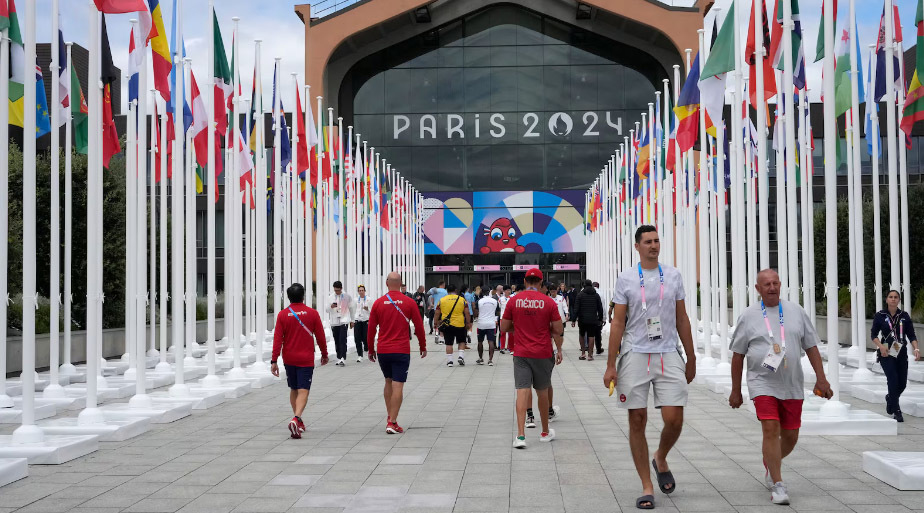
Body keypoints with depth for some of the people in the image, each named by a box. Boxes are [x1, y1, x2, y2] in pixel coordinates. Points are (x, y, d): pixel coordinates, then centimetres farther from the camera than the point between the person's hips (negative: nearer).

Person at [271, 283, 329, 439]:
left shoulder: (282, 315, -2)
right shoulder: (312, 313, -5)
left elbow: (277, 339, -5)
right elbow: (320, 336, 1)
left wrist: (274, 361, -3)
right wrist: (324, 354, 15)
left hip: (289, 359, 2)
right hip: (306, 359, -2)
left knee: (293, 390, 18)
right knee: (303, 391, -5)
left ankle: (298, 422, 26)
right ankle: (296, 419, -26)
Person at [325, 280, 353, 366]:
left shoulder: (347, 296, 1)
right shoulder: (330, 297, 5)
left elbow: (351, 308, 10)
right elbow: (327, 310, 6)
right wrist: (331, 306, -16)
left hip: (344, 321, -3)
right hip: (334, 322, 3)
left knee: (343, 340, -13)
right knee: (336, 341, 8)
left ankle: (343, 359, -17)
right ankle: (339, 358, 18)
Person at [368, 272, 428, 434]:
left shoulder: (378, 303, 1)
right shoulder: (409, 302, -3)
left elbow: (371, 328, 4)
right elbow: (419, 326, 1)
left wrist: (371, 350, 15)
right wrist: (423, 346, 14)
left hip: (382, 350, 3)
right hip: (401, 351, -2)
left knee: (388, 382, 20)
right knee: (397, 386, -3)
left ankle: (389, 417, 24)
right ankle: (392, 423, -7)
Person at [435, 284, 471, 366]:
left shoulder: (441, 300, 2)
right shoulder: (462, 300, 0)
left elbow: (437, 314, 5)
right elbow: (467, 313, 0)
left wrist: (437, 324, 17)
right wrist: (468, 324, 9)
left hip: (447, 325, 1)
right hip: (459, 325, 0)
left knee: (449, 343, 7)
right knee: (461, 342, 16)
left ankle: (449, 361, 5)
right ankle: (461, 356, 2)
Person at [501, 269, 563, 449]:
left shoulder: (514, 301, -2)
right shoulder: (548, 302, -5)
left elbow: (503, 328, 4)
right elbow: (557, 330, -3)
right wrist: (559, 350, 13)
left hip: (521, 353, 0)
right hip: (543, 353, 0)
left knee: (522, 391, -4)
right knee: (542, 392, 13)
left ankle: (520, 435, -16)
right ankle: (545, 432, 28)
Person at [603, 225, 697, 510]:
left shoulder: (673, 276, 8)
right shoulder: (625, 280, 2)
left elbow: (682, 320, 13)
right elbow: (618, 323, 1)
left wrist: (691, 359, 12)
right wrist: (610, 365, -3)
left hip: (668, 356, 1)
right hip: (635, 356, -1)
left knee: (674, 419, -7)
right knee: (637, 421, 1)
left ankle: (661, 460, 26)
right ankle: (647, 487, 11)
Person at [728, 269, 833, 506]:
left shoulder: (796, 311, 7)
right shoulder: (748, 316, 1)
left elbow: (811, 347, 10)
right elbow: (738, 355, 5)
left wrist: (821, 379, 3)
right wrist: (735, 391, 5)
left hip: (792, 385, 3)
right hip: (762, 383, -3)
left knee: (790, 435, 7)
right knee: (771, 428, -16)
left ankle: (770, 463, 37)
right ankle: (777, 485, -9)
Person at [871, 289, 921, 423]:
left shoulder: (904, 316, 4)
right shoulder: (880, 316, -2)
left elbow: (911, 335, 5)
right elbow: (873, 334, 1)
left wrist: (916, 349, -11)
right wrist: (881, 346, -16)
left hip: (901, 353, 3)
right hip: (886, 353, -3)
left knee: (902, 382, 6)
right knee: (893, 380, -16)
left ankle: (890, 398, 39)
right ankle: (896, 411, -8)